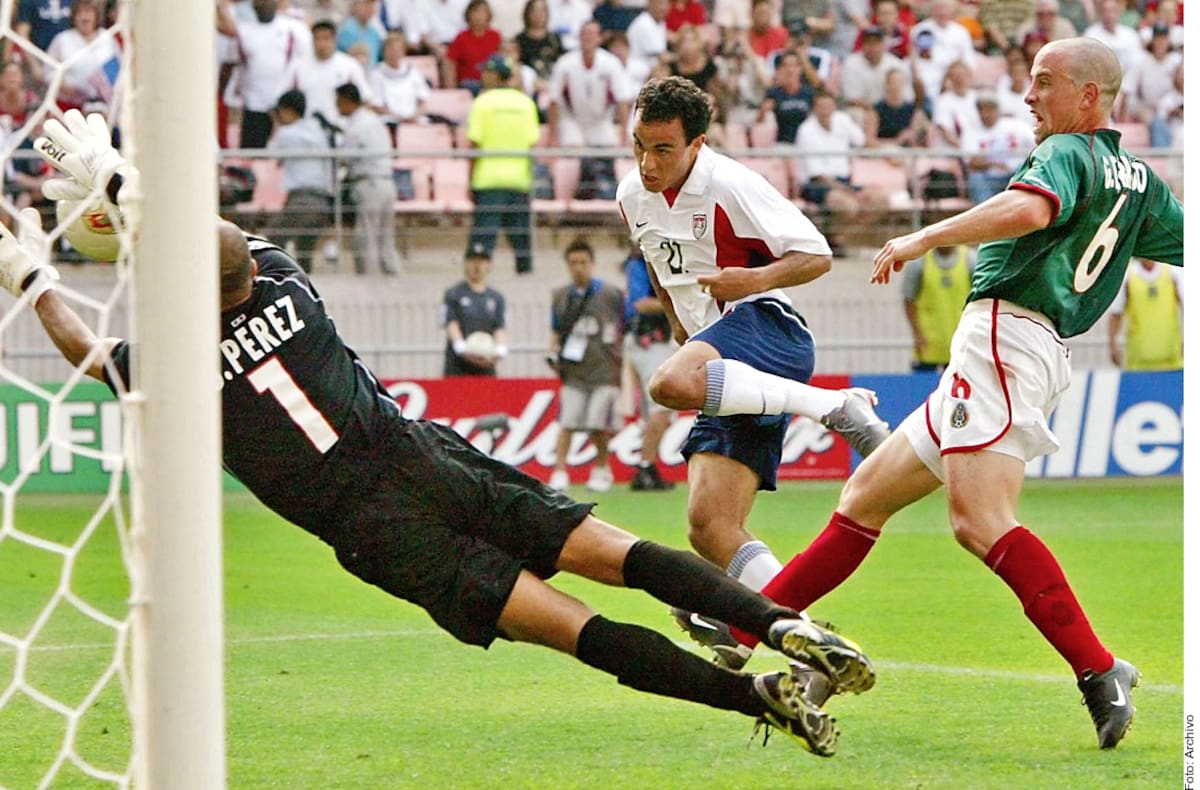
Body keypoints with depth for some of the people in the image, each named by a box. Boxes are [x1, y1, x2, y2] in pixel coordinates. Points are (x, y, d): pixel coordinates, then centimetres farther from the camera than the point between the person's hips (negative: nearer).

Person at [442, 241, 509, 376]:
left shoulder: (497, 298, 15)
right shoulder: (453, 294, 5)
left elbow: (500, 328, 6)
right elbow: (451, 325, -6)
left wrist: (500, 350, -16)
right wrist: (463, 349, -25)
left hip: (486, 367, 3)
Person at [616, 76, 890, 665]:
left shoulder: (732, 187, -11)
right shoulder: (633, 196, 11)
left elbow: (817, 255, -8)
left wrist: (756, 278, -25)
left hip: (767, 328, -8)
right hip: (728, 375, 8)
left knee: (669, 384, -39)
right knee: (709, 525, -8)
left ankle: (837, 406, -30)